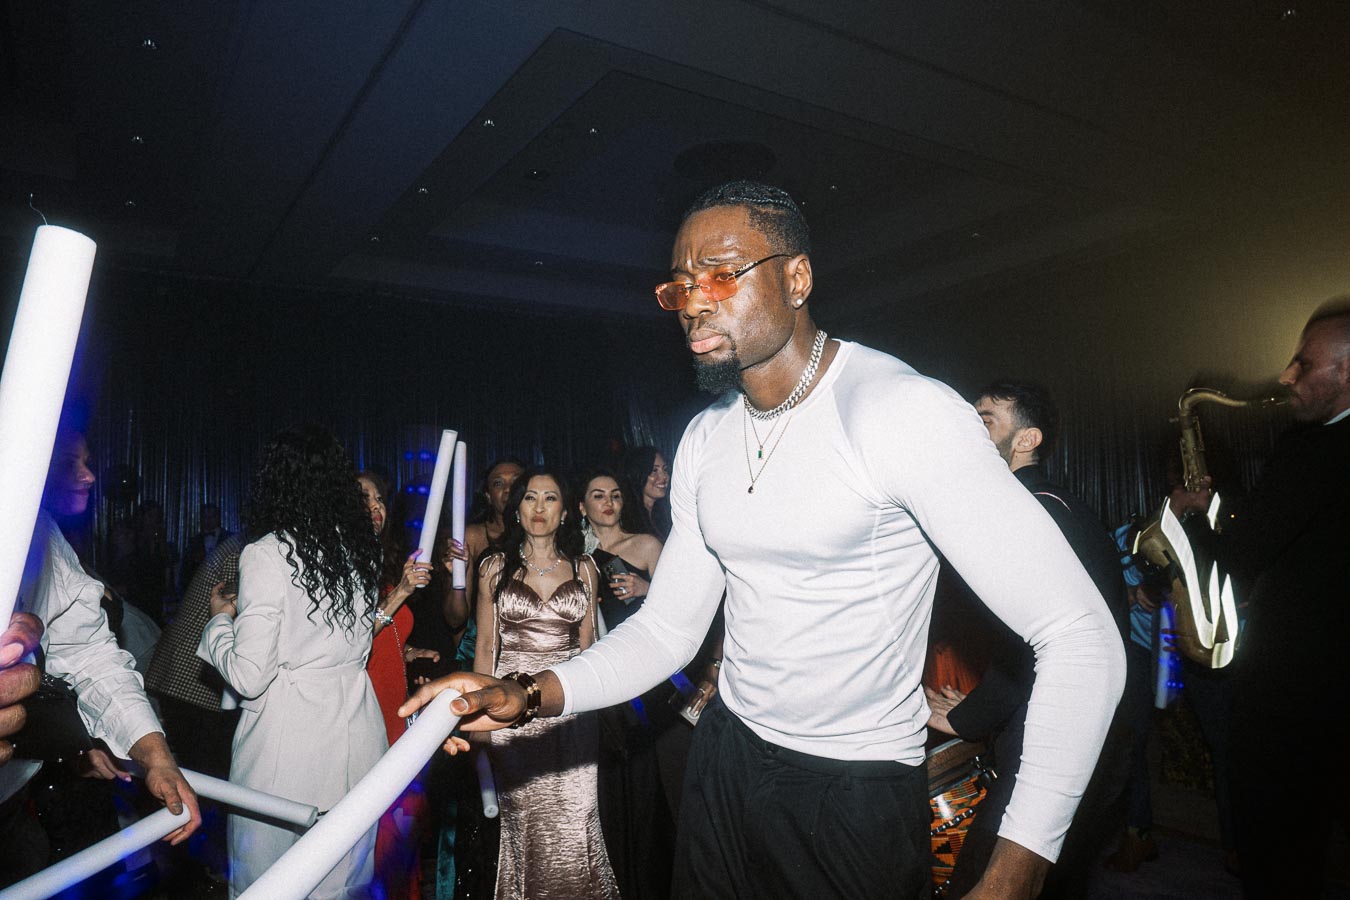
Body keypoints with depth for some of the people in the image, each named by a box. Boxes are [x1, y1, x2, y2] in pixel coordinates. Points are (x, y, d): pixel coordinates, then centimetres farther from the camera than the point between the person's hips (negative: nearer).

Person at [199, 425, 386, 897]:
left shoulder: (267, 555, -15)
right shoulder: (361, 548, 2)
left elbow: (249, 677, -16)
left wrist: (221, 618, 2)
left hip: (289, 732, -5)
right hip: (356, 728, 5)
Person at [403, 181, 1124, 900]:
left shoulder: (904, 410, -22)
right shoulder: (703, 441, 0)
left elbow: (1081, 637, -23)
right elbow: (667, 626, 2)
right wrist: (532, 695, -14)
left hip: (861, 792, -5)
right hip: (726, 758, 6)